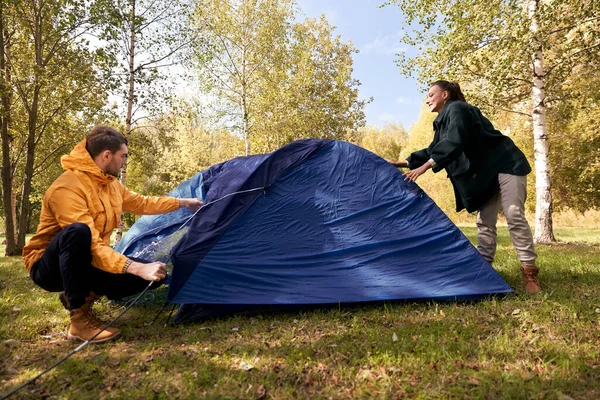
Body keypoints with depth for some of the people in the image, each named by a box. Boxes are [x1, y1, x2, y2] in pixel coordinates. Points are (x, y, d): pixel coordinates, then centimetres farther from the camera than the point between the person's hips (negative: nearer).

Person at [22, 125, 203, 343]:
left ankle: (84, 296, 5)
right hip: (49, 267, -7)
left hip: (88, 264, 7)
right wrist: (138, 268, -43)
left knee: (154, 275, -10)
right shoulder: (67, 188, -27)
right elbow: (91, 245, -35)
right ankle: (79, 318, -27)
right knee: (78, 232, -42)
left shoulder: (110, 183, 1)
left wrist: (182, 202, 21)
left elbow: (141, 204, 18)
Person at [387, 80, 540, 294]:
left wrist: (424, 167, -34)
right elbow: (433, 150, 18)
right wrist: (403, 162, 12)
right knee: (484, 222, 6)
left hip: (506, 164, -10)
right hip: (487, 174, 10)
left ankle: (529, 273, -7)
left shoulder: (457, 109, -14)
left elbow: (454, 143, -29)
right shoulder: (444, 120, 14)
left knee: (514, 216, -12)